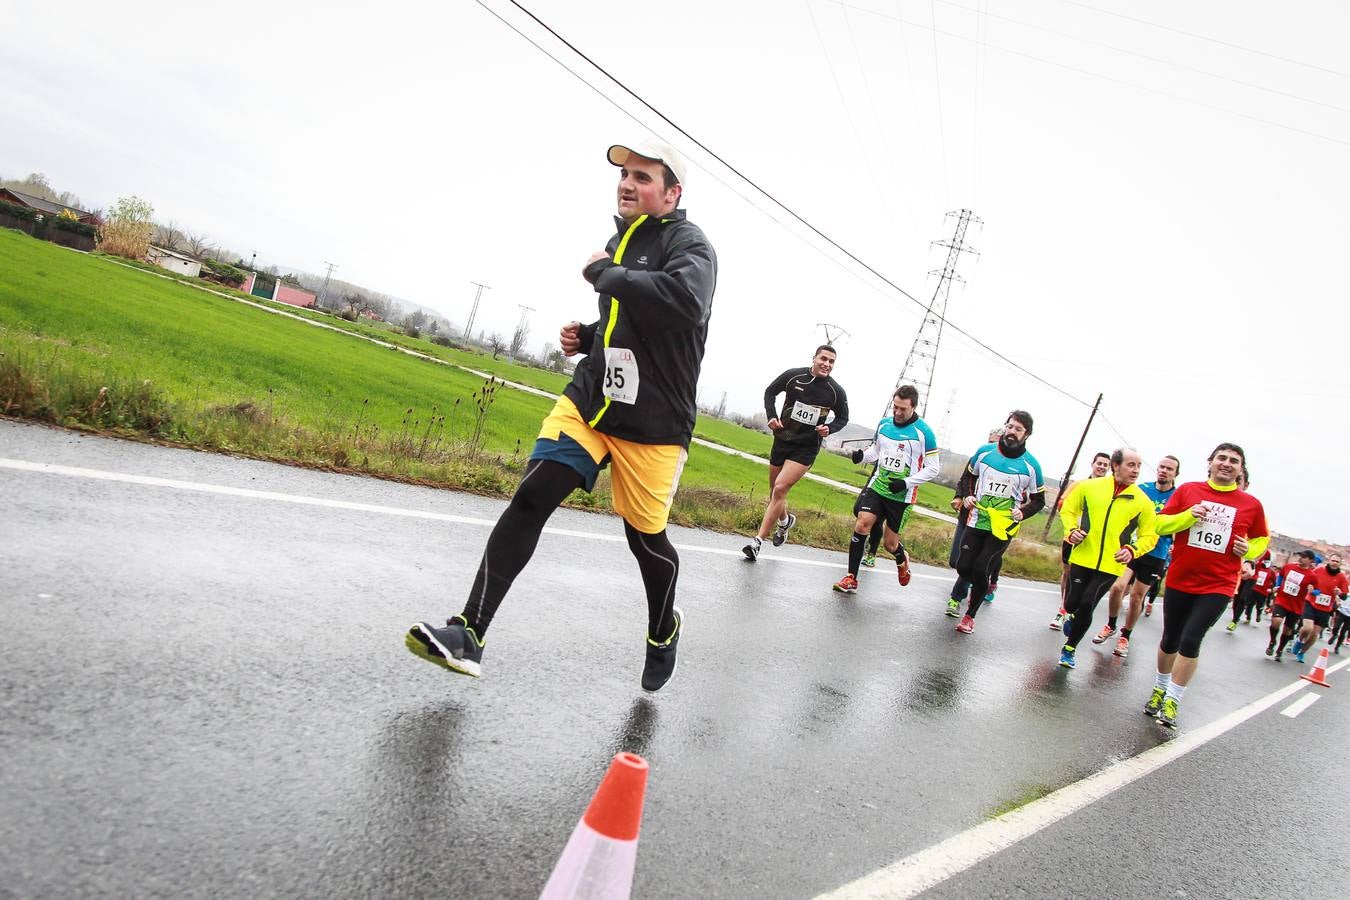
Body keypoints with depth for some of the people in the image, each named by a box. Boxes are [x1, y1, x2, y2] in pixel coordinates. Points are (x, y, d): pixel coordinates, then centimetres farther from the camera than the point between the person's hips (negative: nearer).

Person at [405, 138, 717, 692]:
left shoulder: (687, 242, -9)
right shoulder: (620, 240, 14)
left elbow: (686, 301, -34)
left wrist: (604, 274, -22)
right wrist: (585, 337, 10)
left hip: (652, 423, -6)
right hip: (589, 399, 6)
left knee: (645, 536, 5)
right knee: (532, 498, -11)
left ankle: (663, 631, 35)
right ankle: (469, 635, -11)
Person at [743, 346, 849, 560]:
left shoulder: (836, 392, -7)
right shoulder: (793, 376, -6)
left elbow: (843, 418, 9)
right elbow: (770, 392, 10)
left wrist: (829, 428, -12)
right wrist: (771, 416, -5)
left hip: (806, 448, -3)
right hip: (782, 440, 3)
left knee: (780, 488, -19)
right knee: (775, 492, 14)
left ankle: (758, 541, -16)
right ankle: (785, 520, 48)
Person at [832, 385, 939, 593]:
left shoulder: (923, 432, -11)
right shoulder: (884, 424, 4)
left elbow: (933, 468, -7)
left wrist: (906, 483, -18)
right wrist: (862, 455, -4)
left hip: (902, 496, -3)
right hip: (878, 486, 4)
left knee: (891, 543, 4)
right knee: (862, 524, -15)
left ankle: (902, 561, 42)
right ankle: (851, 578, -8)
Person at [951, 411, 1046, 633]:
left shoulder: (1030, 465, -5)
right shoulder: (985, 451, 0)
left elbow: (1038, 500, 6)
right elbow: (968, 476, 16)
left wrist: (1023, 512, -12)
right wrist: (966, 496, -2)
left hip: (1004, 528, -3)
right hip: (977, 521, 3)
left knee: (980, 570, -10)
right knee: (963, 566, -2)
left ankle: (970, 615, 10)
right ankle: (982, 587, 33)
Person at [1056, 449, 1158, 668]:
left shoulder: (1143, 501, -1)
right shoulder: (1089, 487, -1)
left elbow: (1150, 535, 5)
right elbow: (1068, 509, 12)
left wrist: (1132, 550, -13)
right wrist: (1072, 530, -6)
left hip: (1111, 565, -1)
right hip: (1082, 558, 1)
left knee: (1087, 605, -8)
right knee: (1072, 603, 1)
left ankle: (1069, 649, 14)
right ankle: (1071, 617, 42)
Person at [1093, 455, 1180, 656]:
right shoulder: (1142, 489, 1)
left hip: (1156, 555, -1)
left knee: (1137, 596, 7)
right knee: (1118, 587, -12)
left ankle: (1125, 636, 24)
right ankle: (1110, 626, 13)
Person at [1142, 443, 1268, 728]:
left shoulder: (1251, 505, 3)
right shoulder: (1188, 490, 1)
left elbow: (1262, 538, 17)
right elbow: (1159, 523, 1)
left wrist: (1249, 550, -5)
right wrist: (1188, 517, -16)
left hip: (1217, 587, -1)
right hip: (1179, 581, 1)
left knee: (1191, 640, -14)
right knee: (1170, 640, 13)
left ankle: (1172, 702, -1)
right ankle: (1159, 689, 35)